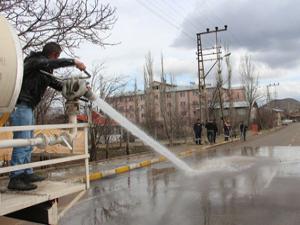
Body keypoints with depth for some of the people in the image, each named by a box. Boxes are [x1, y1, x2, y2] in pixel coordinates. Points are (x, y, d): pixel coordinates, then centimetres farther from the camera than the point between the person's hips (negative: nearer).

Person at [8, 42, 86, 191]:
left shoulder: (46, 71, 20)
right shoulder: (34, 61, -8)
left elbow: (57, 84, 18)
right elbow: (52, 63, -27)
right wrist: (73, 61, -25)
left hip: (28, 107, 10)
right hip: (20, 105, -10)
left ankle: (26, 174, 19)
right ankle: (15, 179, -12)